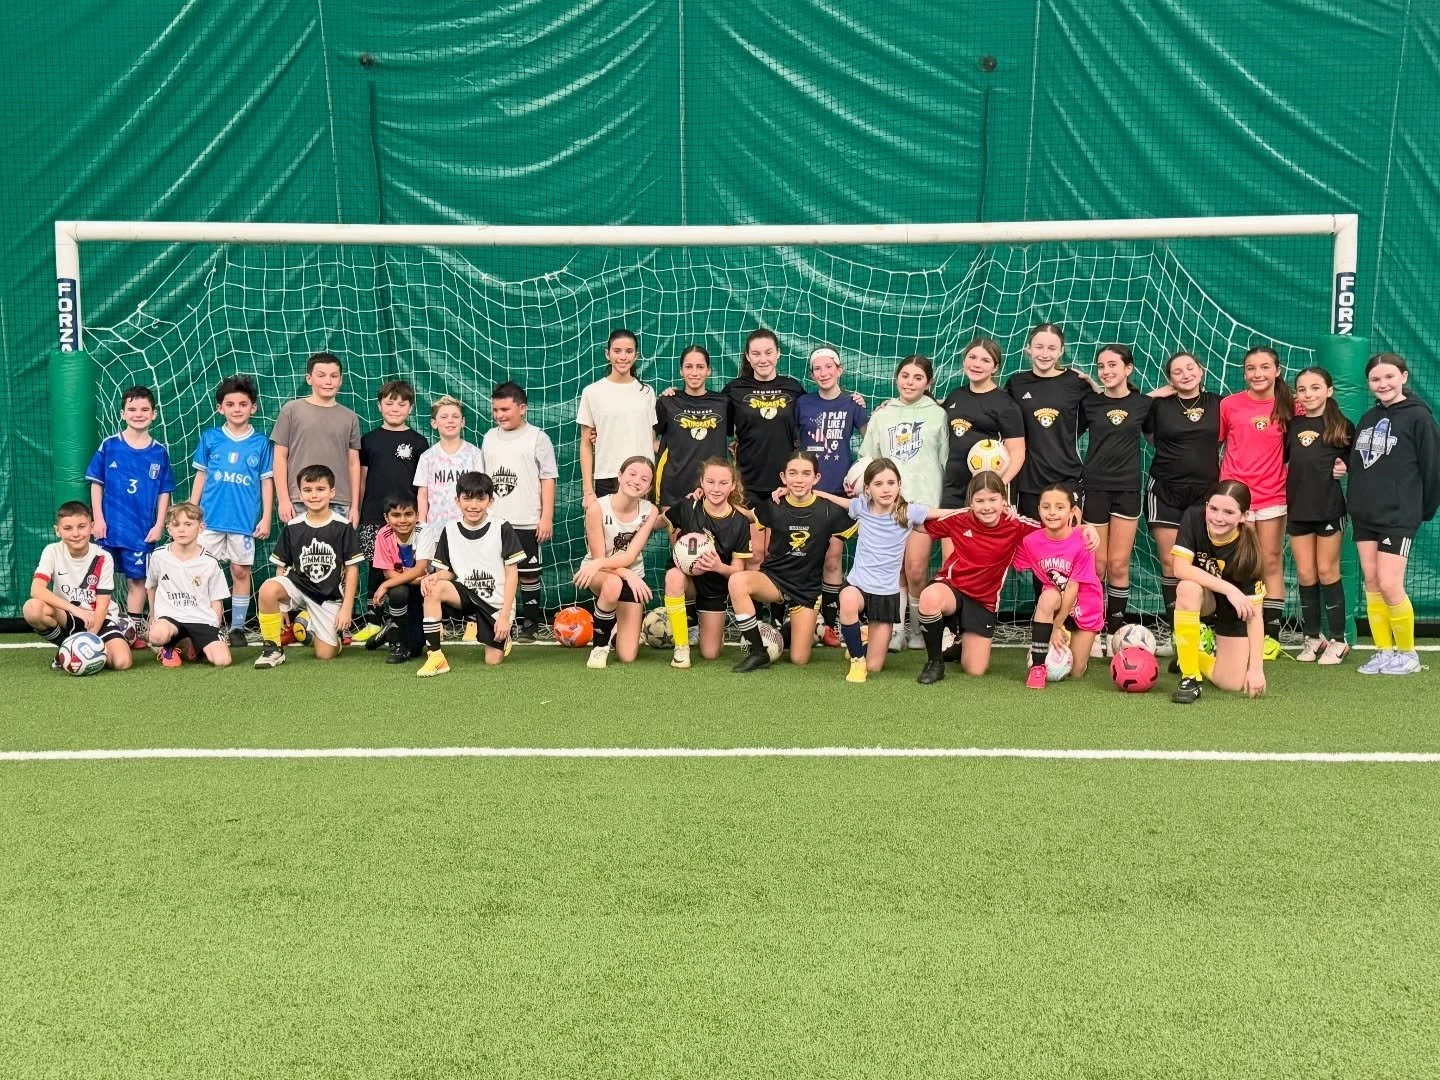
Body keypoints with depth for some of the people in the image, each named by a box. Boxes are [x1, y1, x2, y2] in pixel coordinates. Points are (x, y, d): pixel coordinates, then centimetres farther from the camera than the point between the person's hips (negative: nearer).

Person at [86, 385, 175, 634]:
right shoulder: (109, 446, -2)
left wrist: (159, 525, -1)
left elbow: (164, 492, 5)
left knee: (137, 578, 8)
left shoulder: (159, 452, 1)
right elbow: (96, 483, 2)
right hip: (110, 526, 0)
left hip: (143, 529, 1)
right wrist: (98, 519, -4)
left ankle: (135, 628, 17)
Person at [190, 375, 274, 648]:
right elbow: (200, 476, 10)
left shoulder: (260, 442, 2)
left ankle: (238, 627, 14)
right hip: (210, 518, 1)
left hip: (244, 520, -1)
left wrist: (266, 518, 0)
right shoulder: (210, 438, 5)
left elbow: (267, 481, 5)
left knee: (241, 571, 5)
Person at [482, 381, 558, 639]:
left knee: (528, 572, 2)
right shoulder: (490, 438, 11)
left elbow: (548, 479, -4)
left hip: (526, 521, -4)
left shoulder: (537, 438, -2)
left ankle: (530, 621, 13)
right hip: (493, 520, 4)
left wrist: (547, 517, -8)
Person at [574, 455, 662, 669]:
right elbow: (598, 558, -18)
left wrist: (599, 563, -39)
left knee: (627, 657, -6)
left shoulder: (650, 511, -14)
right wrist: (627, 575, -34)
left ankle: (615, 630, 32)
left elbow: (629, 557, -21)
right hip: (598, 573, -2)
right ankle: (599, 643, -16)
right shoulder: (597, 508, -22)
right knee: (614, 584, -43)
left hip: (632, 576, 2)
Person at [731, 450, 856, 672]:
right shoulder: (772, 506, -9)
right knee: (737, 581, -35)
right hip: (774, 578, 0)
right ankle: (758, 653, -20)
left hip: (807, 589, 0)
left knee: (799, 660, -2)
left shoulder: (829, 511, -11)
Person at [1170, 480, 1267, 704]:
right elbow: (1180, 568, -30)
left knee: (1234, 683, -13)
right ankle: (1190, 679, -24)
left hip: (1234, 612, -1)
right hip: (1204, 601, 1)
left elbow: (1254, 613, -26)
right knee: (1189, 587, -36)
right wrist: (1227, 588, -37)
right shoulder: (1194, 518, -25)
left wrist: (1256, 667, -29)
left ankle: (1189, 657, 21)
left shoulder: (1247, 551, -28)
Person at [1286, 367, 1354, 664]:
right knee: (1305, 575, 6)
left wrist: (1345, 468, -9)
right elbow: (1283, 460, 17)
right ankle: (1313, 638, 16)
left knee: (1327, 572, 1)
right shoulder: (1292, 425, 7)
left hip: (1329, 507, -3)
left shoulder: (1342, 425, 0)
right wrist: (1290, 482, 1)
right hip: (1298, 508, 3)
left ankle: (1338, 640, 11)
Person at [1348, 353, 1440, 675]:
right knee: (1371, 585, 6)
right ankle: (1384, 652, 13)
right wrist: (1357, 502, 10)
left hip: (1399, 516, -6)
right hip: (1365, 515, 6)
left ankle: (1407, 654, 7)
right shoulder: (1368, 418, 11)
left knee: (1389, 586, -9)